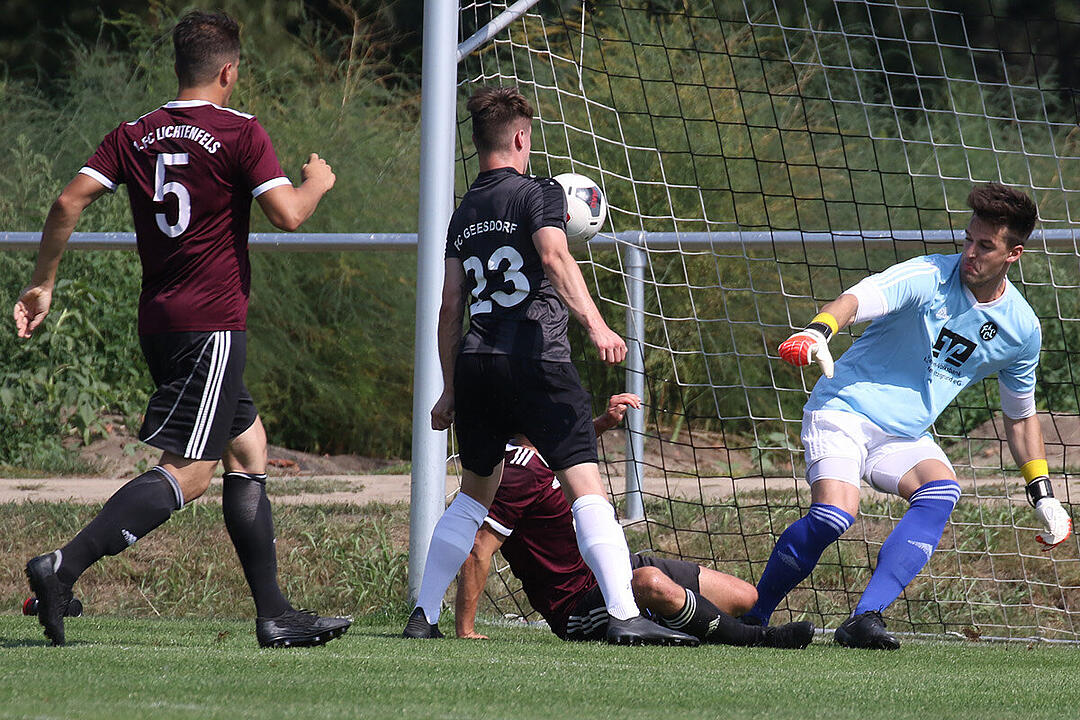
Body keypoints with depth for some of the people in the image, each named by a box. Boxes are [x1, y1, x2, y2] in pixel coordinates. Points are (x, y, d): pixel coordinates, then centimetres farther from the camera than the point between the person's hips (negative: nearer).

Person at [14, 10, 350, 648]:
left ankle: (275, 615, 15)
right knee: (186, 474, -11)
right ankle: (65, 567, -26)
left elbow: (70, 202, 1)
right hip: (213, 324, -8)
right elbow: (288, 214, -14)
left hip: (160, 322, 8)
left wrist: (42, 286, 8)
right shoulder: (240, 134, -7)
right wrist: (317, 183, 7)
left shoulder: (134, 136, 9)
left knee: (249, 446, 16)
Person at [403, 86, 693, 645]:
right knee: (586, 487, -10)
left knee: (474, 492, 22)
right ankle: (624, 615, -22)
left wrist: (450, 389, 24)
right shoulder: (538, 193, 1)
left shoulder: (464, 213, 19)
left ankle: (423, 615, 20)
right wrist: (594, 323, -27)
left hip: (476, 365, 6)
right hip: (536, 360, -6)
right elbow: (554, 256, -17)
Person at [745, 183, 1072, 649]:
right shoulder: (928, 278, -13)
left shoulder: (1022, 329, 3)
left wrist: (1043, 496, 15)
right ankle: (750, 617, -6)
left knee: (941, 490, -28)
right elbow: (853, 301, -31)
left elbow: (1020, 416, 19)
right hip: (846, 411, -5)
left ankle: (865, 618, -35)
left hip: (905, 436, 5)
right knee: (835, 513, -28)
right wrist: (818, 333, -53)